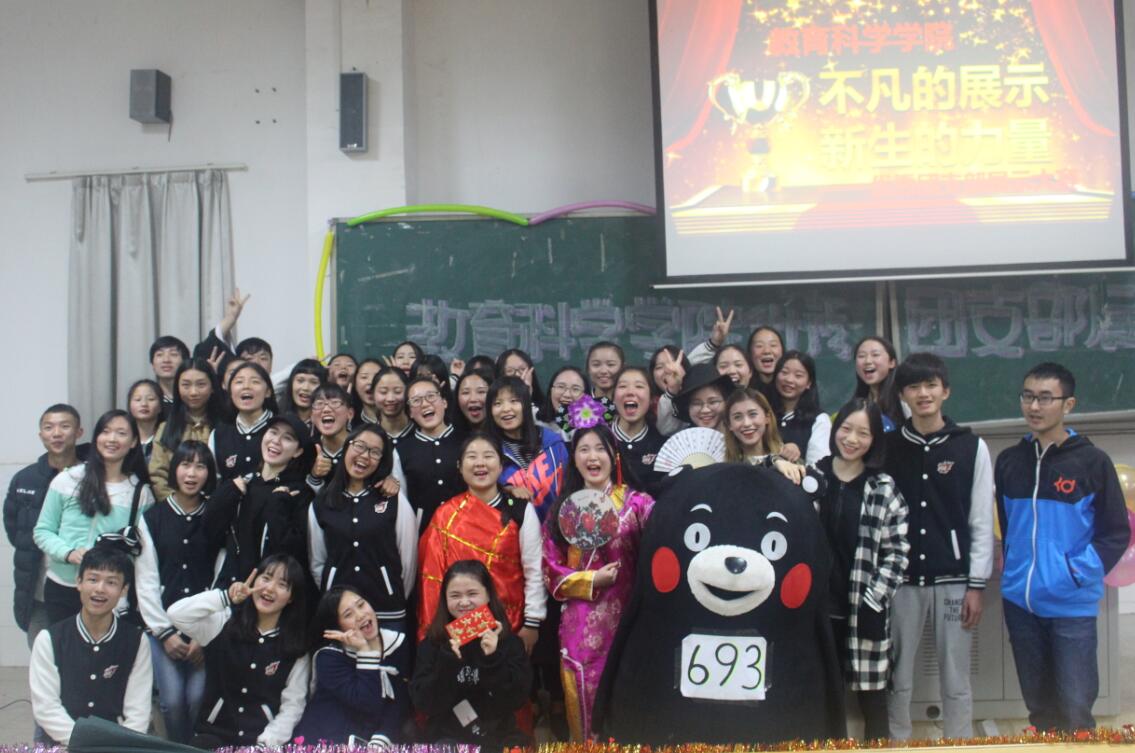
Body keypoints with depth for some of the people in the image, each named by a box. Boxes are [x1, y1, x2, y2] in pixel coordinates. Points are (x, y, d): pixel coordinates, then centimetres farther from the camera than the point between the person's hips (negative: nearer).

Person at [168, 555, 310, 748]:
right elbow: (177, 614, -10)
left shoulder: (296, 648, 3)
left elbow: (293, 705, 1)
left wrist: (266, 742, -12)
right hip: (214, 734, 0)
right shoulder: (225, 624, 4)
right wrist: (225, 597, -15)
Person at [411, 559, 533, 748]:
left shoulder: (509, 640, 1)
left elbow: (517, 700, -6)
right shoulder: (432, 643, 1)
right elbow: (424, 704, -7)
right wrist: (447, 661, -18)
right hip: (447, 740, -1)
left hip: (499, 738, 1)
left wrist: (494, 660, -18)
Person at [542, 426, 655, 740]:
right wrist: (592, 581, -7)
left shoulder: (637, 503, 0)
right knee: (583, 708, 9)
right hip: (580, 628, 2)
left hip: (627, 622, -2)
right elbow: (552, 571, 5)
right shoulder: (562, 509, 8)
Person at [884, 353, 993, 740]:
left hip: (953, 581, -1)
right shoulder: (887, 447, 3)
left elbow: (982, 521, 0)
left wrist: (976, 585, -4)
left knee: (956, 682, 7)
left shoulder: (972, 447, 1)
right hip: (900, 581, 1)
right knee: (898, 681, 8)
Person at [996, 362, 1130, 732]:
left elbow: (1115, 533, -4)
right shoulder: (1008, 461, 6)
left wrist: (1077, 573, -12)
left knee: (1074, 710, -1)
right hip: (1019, 603, 4)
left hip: (1072, 605, -4)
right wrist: (1016, 569, 8)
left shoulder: (1092, 462, -7)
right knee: (1038, 705, 15)